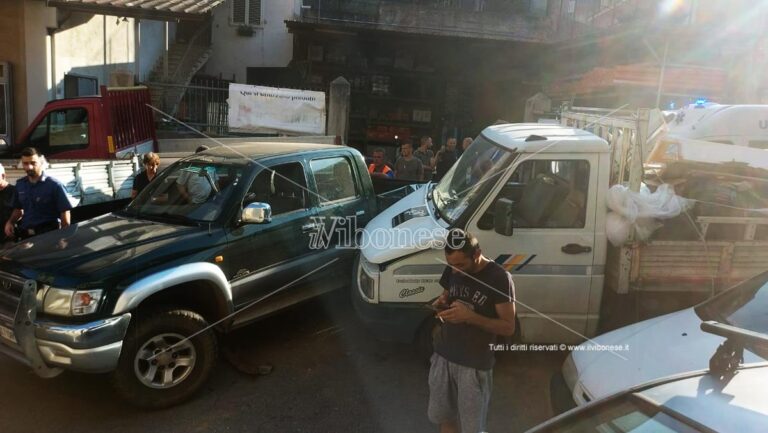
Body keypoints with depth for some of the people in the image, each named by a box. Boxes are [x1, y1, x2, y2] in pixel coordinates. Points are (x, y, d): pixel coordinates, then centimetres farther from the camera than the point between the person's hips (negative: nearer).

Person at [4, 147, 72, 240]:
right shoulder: (20, 185, 8)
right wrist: (10, 222, 3)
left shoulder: (54, 185, -10)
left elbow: (64, 211, -11)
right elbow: (18, 209, 21)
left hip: (48, 234, -5)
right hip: (25, 234, 6)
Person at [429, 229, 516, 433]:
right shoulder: (452, 270, -2)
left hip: (474, 364, -5)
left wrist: (470, 317, -27)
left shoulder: (499, 278, -19)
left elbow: (508, 327, -15)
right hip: (443, 356, 5)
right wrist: (440, 304, -8)